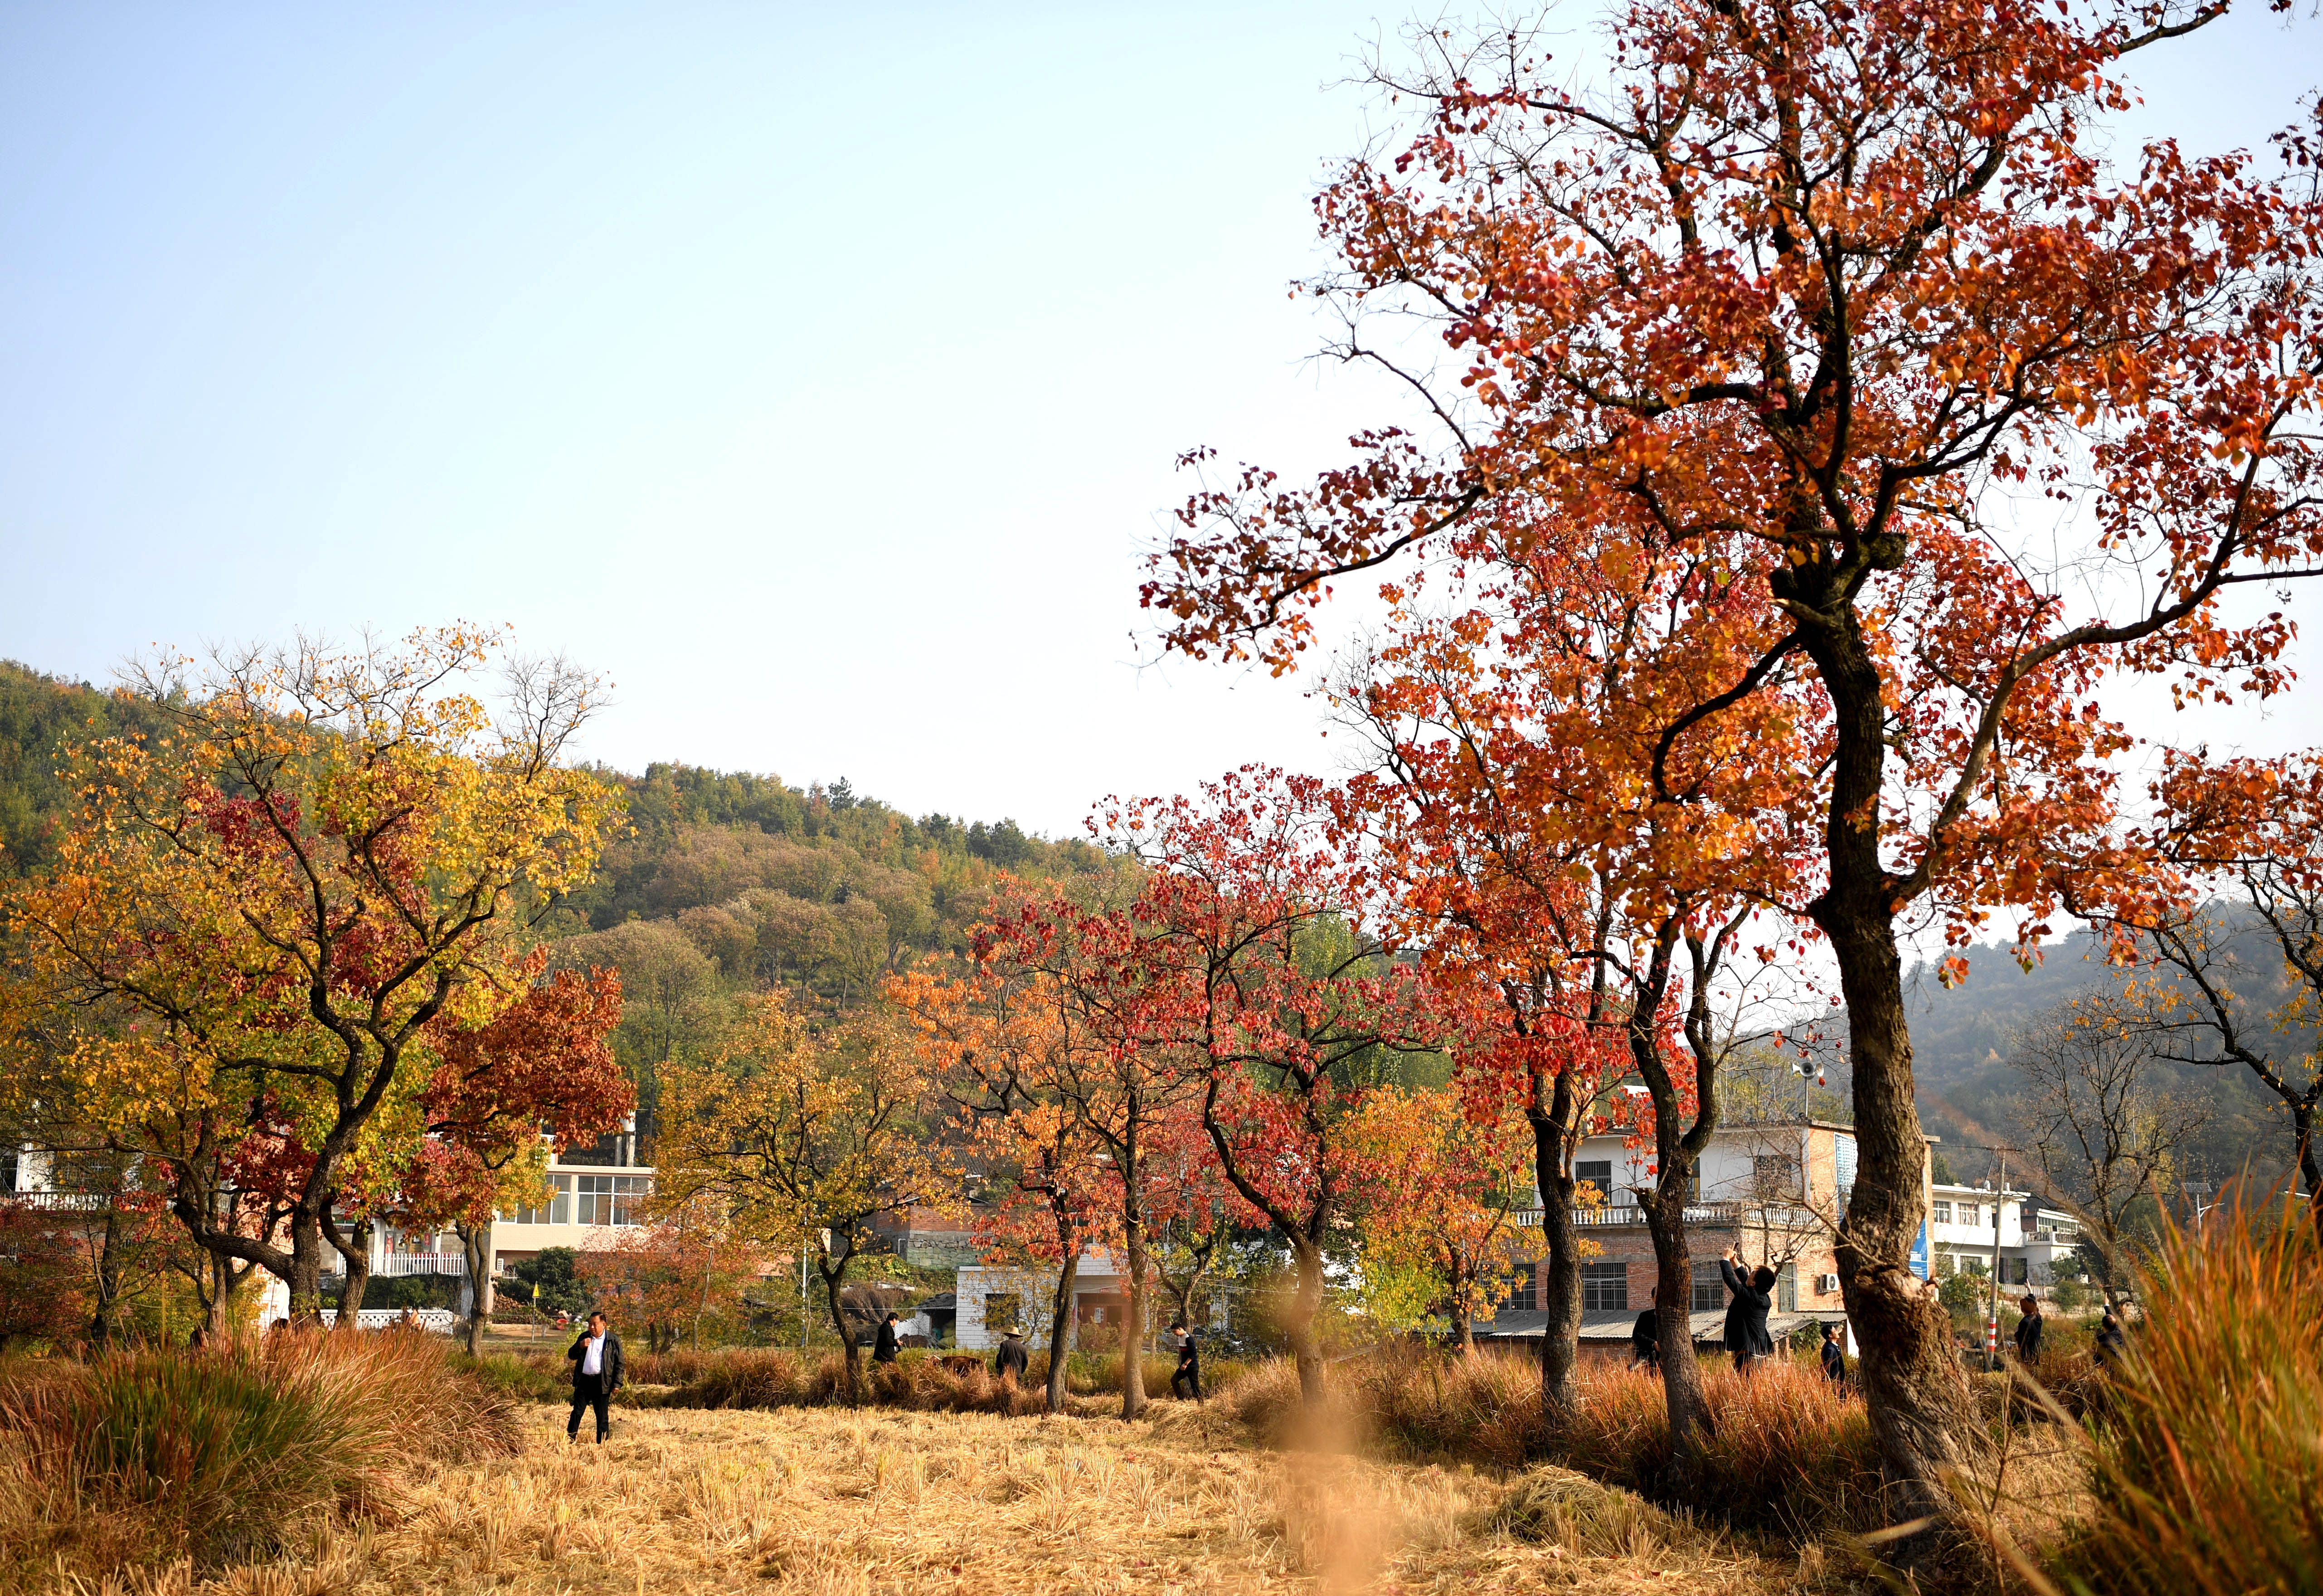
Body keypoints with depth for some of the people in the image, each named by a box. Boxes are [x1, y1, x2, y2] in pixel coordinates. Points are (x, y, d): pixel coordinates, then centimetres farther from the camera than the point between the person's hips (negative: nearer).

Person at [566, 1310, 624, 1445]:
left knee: (602, 1416, 3)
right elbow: (571, 1355, 13)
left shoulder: (613, 1340, -1)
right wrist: (580, 1346, -8)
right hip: (583, 1381, 3)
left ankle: (602, 1444, 10)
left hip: (602, 1383, -3)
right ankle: (570, 1441, 8)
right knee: (577, 1412, 3)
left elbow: (619, 1364, 0)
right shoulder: (584, 1337, 11)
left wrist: (617, 1383, -7)